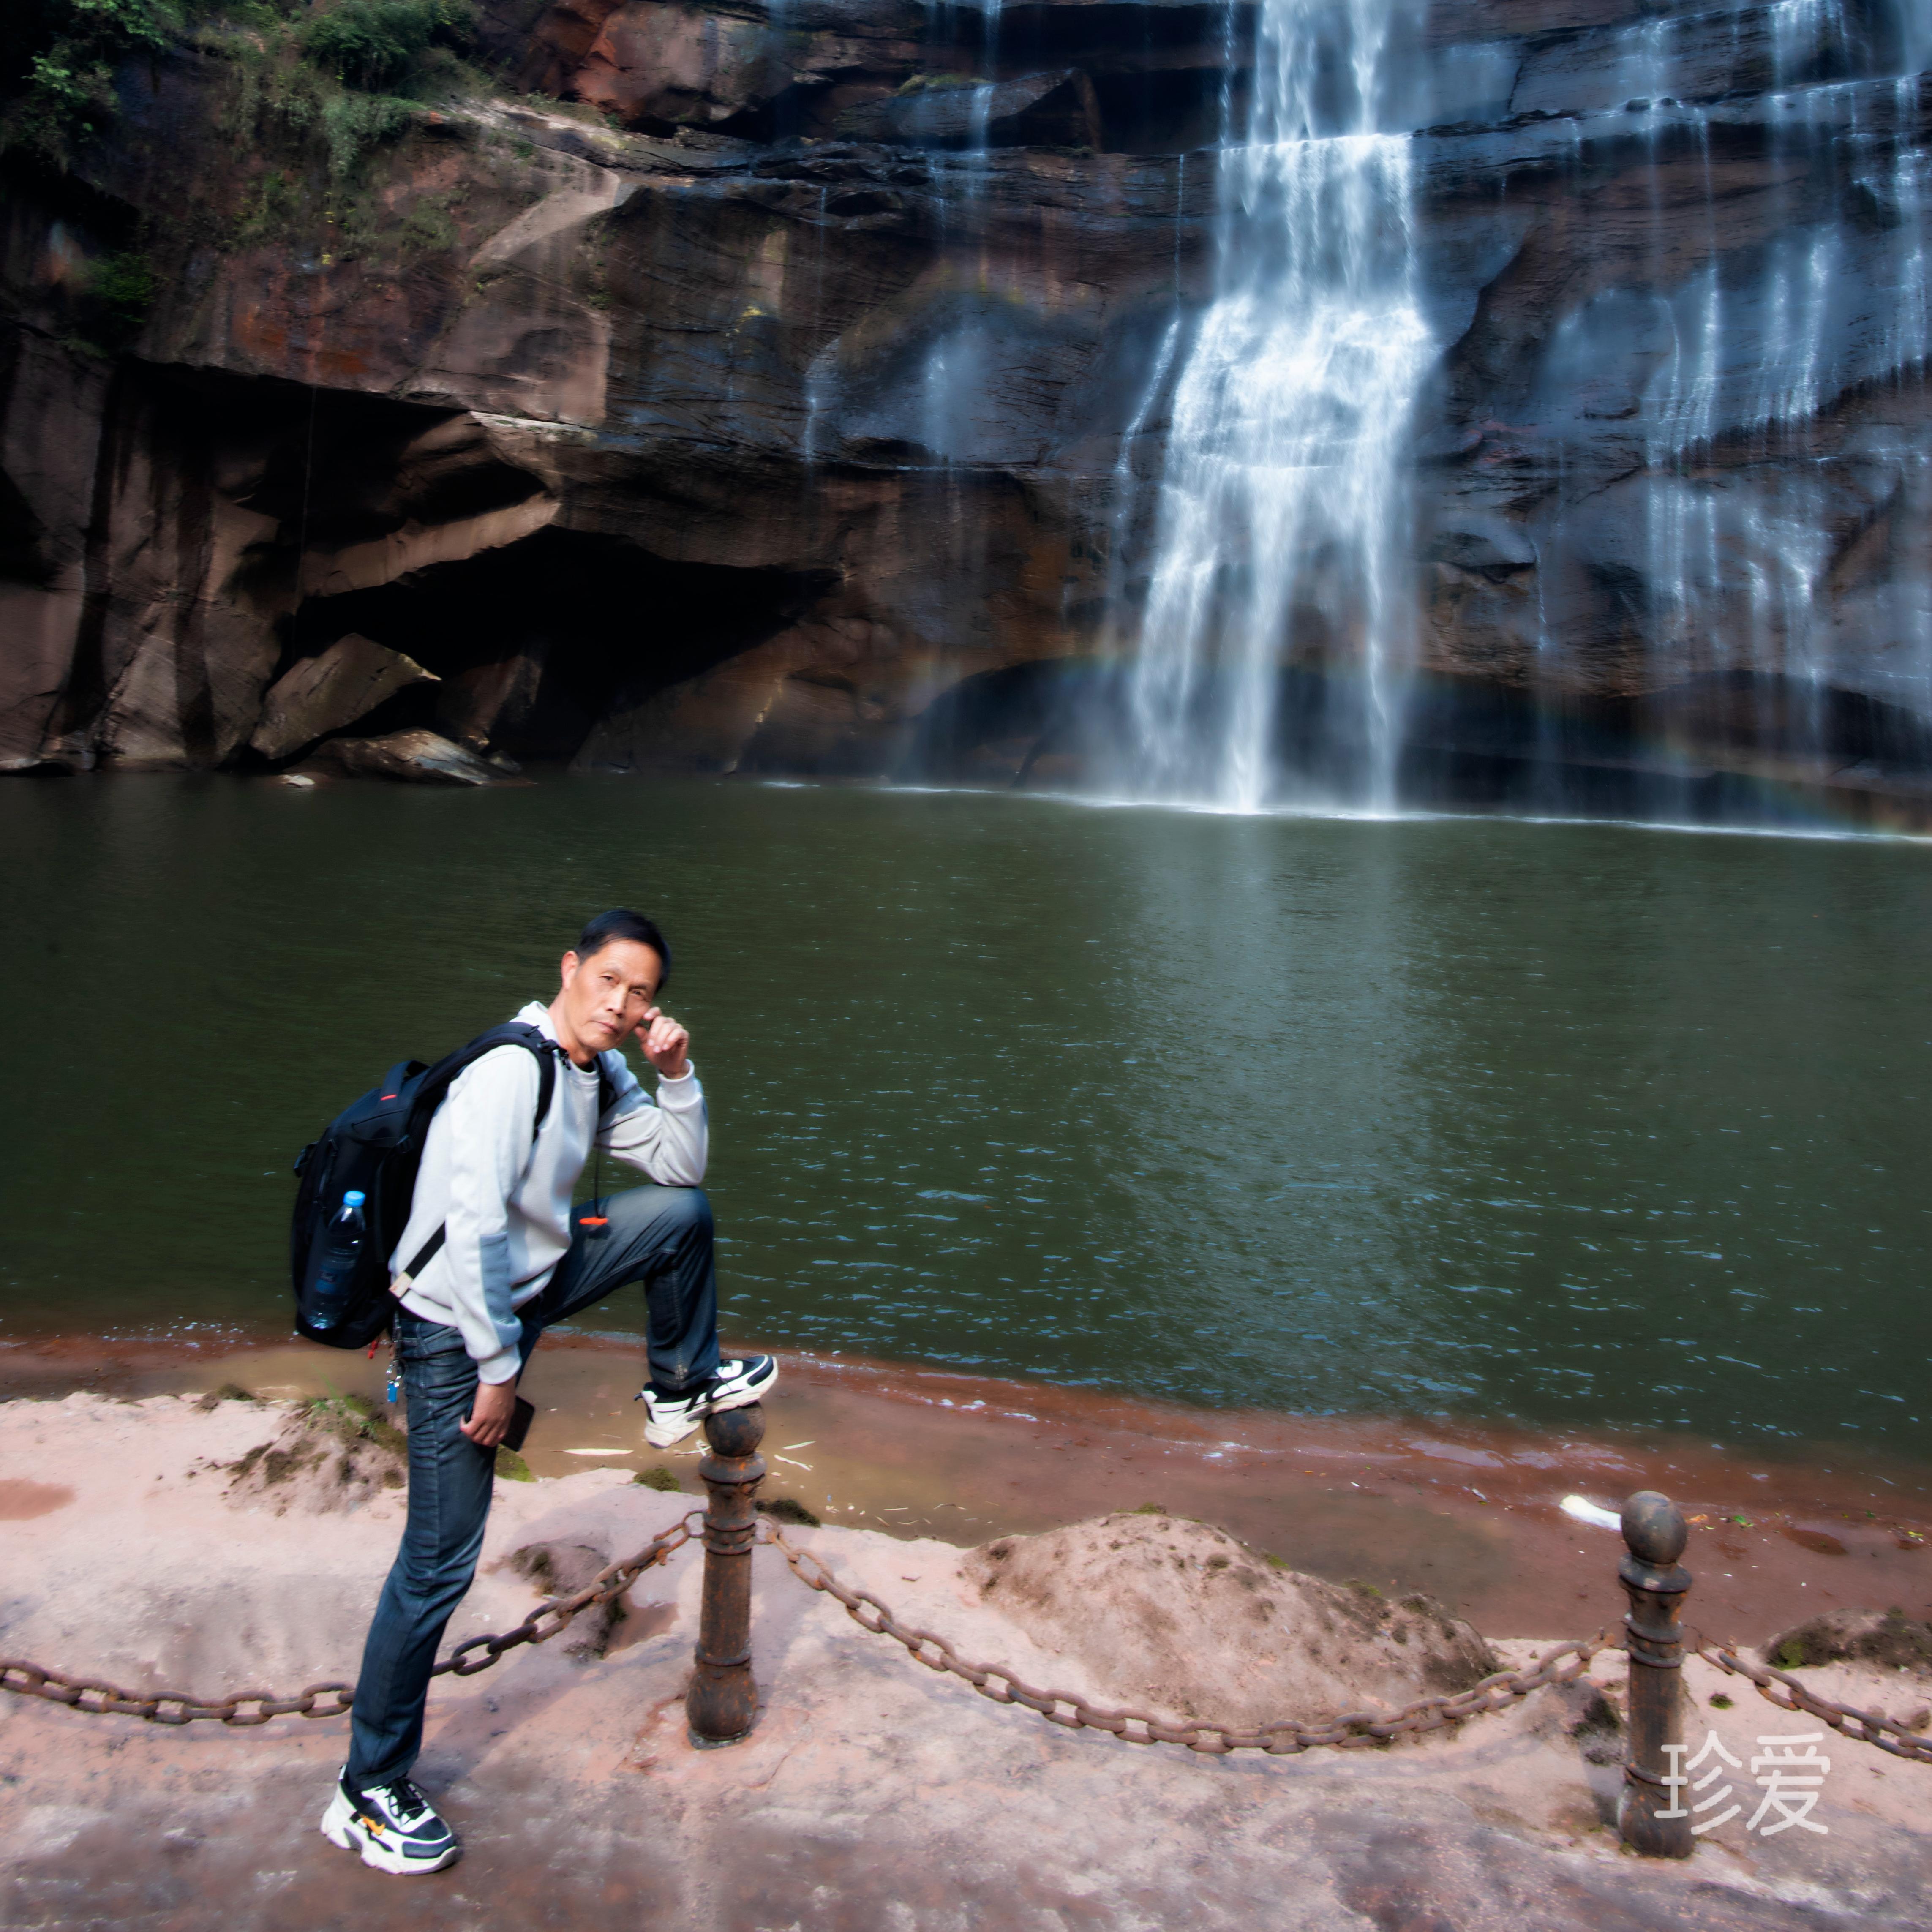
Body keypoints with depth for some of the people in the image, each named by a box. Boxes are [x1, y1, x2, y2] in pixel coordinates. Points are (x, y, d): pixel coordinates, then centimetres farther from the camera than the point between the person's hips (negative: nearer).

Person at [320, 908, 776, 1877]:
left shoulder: (599, 1071, 3)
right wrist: (497, 1368, -22)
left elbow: (679, 1163, 12)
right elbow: (474, 1230, -29)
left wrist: (677, 1076, -5)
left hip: (533, 1282, 8)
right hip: (456, 1323, -8)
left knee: (684, 1211, 5)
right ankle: (368, 1794, 13)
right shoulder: (509, 1073, -25)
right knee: (439, 1563, -2)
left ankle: (680, 1390, 25)